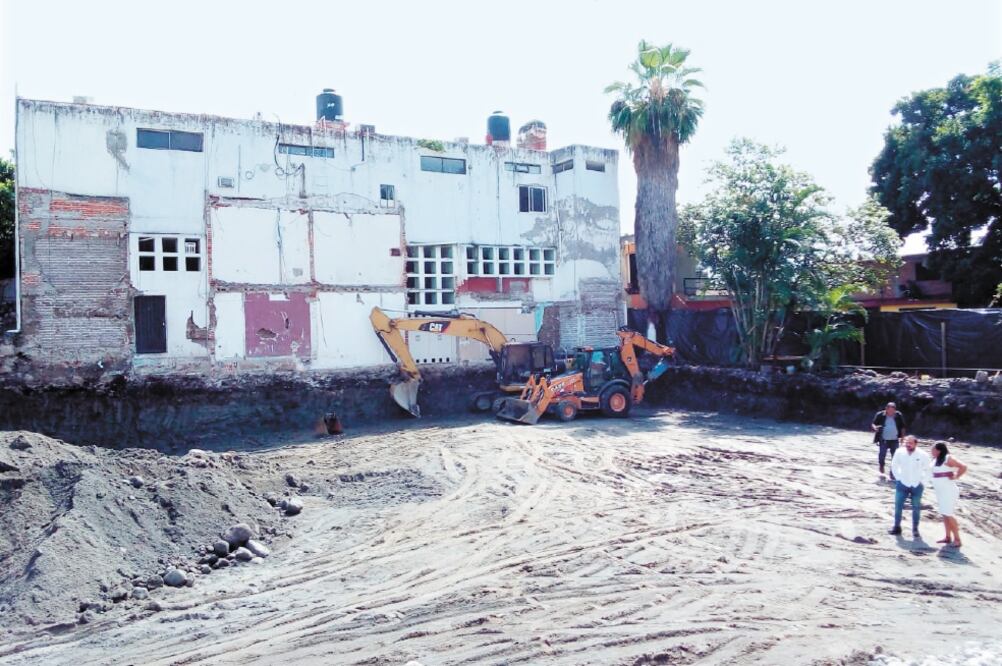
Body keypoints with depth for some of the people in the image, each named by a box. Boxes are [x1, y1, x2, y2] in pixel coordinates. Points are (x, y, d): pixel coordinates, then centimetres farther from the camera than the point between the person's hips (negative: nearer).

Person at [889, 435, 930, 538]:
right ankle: (897, 527, 11)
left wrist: (921, 479, -2)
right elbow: (894, 466, 6)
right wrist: (898, 478, 1)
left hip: (917, 486, -1)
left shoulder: (923, 455, -12)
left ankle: (915, 529, 20)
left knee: (916, 508, 8)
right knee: (898, 506, 0)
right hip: (902, 484, 1)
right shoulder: (899, 452, -9)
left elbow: (928, 469, 3)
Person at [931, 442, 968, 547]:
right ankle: (948, 537, 18)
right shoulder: (936, 459, 9)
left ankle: (957, 539, -3)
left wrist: (955, 477, -15)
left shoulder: (948, 459, -16)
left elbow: (963, 467, -24)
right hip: (940, 491, 9)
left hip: (948, 491, -9)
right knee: (944, 515, 11)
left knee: (949, 514, -9)